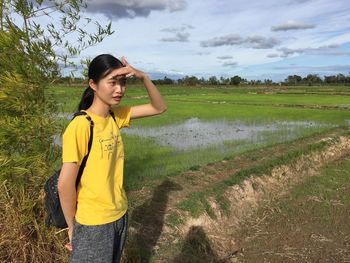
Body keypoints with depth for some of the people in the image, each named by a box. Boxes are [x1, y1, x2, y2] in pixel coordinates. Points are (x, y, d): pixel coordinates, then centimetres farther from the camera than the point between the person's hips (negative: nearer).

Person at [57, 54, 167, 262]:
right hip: (93, 223, -7)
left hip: (120, 215, 7)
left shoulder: (115, 116, -2)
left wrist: (144, 77, -15)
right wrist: (72, 226, -9)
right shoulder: (80, 126, -23)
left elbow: (159, 108, 0)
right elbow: (65, 184, -21)